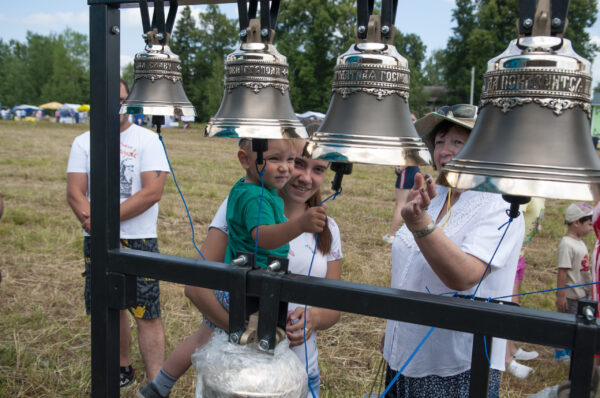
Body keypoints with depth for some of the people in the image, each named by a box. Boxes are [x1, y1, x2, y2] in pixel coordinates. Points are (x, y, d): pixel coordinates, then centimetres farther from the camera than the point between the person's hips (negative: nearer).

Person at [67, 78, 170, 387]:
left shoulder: (148, 140, -2)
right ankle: (122, 369, 32)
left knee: (147, 313, -6)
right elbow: (74, 192, 0)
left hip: (138, 239, -4)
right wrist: (93, 223, -18)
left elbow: (152, 191, -13)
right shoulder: (83, 142, 8)